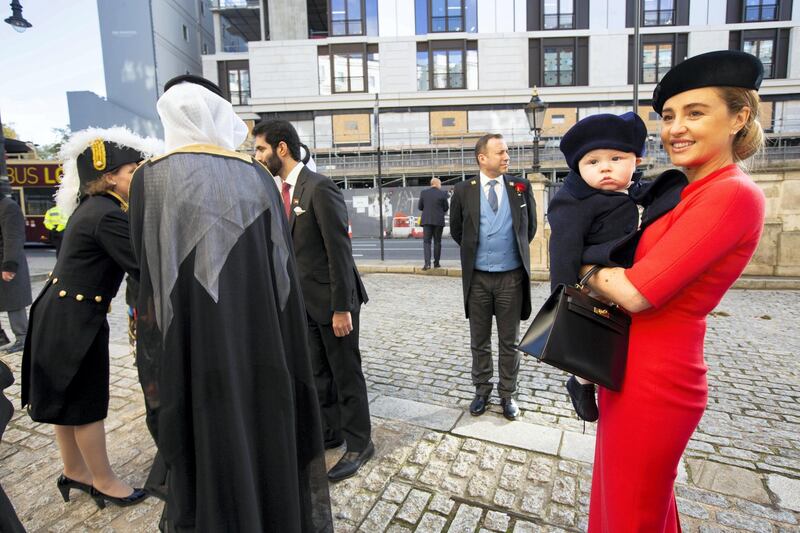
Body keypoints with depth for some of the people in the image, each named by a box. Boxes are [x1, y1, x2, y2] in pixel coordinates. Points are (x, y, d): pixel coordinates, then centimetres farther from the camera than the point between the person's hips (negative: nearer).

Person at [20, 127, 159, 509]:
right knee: (87, 403, 6)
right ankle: (103, 481, 25)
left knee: (67, 399, 21)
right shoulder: (107, 215, -23)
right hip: (75, 320, -10)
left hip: (60, 314, 10)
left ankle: (74, 471, 39)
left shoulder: (92, 206, 7)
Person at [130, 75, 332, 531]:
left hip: (194, 348, -2)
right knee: (267, 436, 19)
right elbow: (285, 268, -1)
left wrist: (155, 370, 6)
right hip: (262, 338, 2)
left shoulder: (154, 177, -5)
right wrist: (285, 347, 9)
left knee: (207, 454, 14)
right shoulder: (258, 177, 0)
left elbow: (151, 279, -5)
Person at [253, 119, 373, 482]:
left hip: (331, 299, -8)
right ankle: (330, 432, 37)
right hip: (305, 300, 8)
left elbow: (340, 251, -19)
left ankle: (359, 444, 25)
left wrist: (342, 308, -20)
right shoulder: (283, 191, 10)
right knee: (318, 373, 18)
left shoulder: (320, 188, -16)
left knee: (346, 373, 6)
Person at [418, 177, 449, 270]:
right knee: (437, 242, 11)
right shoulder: (442, 193, -4)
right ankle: (436, 263, 16)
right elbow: (446, 208, 0)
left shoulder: (423, 193, 1)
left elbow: (419, 207, 4)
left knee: (426, 242, 3)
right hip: (438, 221, -1)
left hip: (427, 220, 1)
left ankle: (427, 263, -11)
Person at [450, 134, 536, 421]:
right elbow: (456, 230, 11)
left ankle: (507, 395, 28)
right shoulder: (464, 190, -1)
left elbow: (530, 225, 13)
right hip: (478, 277, 0)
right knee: (479, 341, 12)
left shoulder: (521, 187, 1)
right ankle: (481, 391, 30)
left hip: (512, 276, 1)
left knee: (510, 341, 11)